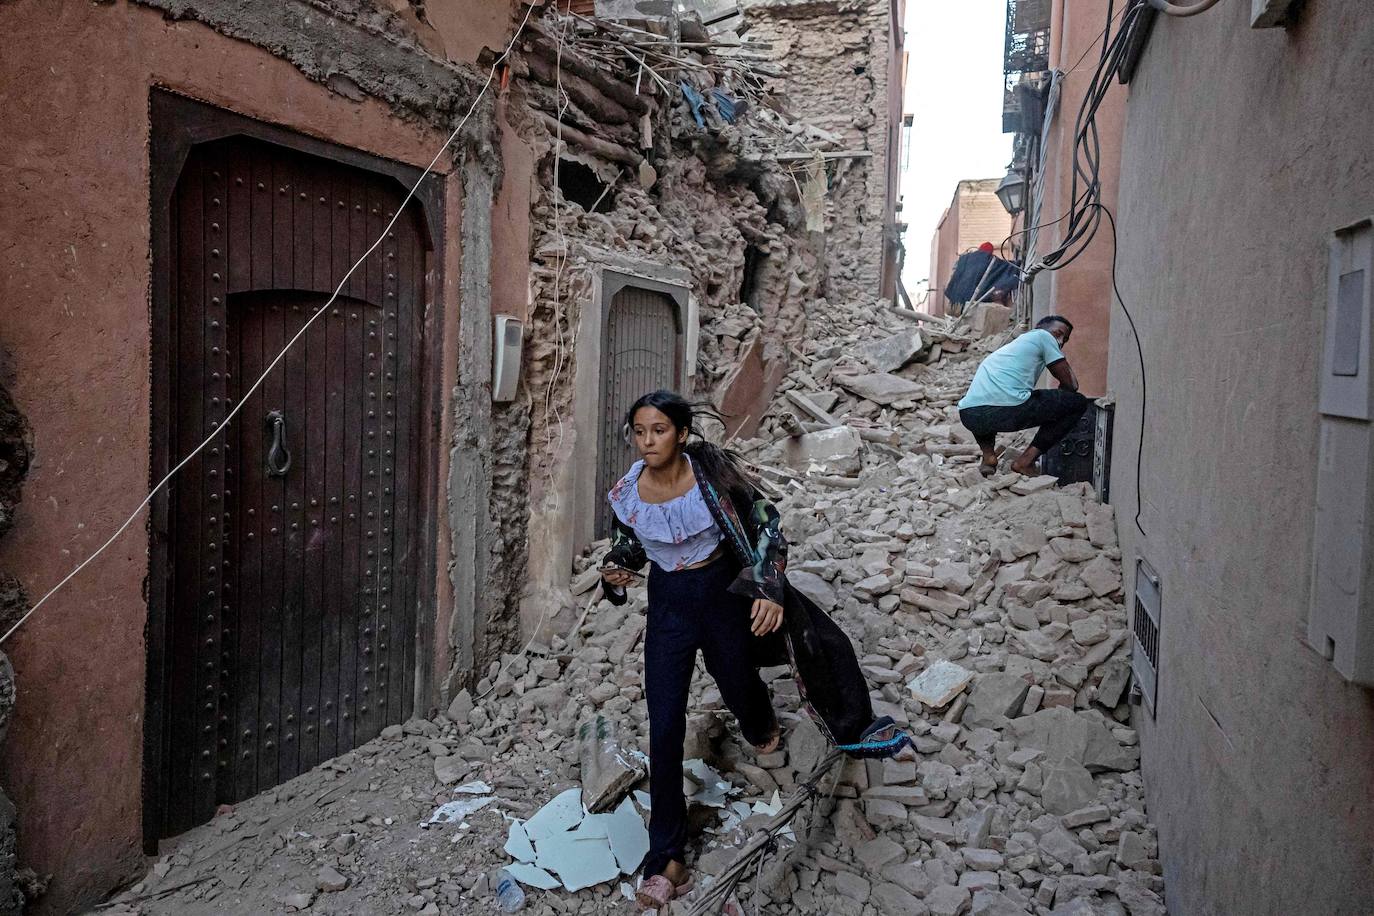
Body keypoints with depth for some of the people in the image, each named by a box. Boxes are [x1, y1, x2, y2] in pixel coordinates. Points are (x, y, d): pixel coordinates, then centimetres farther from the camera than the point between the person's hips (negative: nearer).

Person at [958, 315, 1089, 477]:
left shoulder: (1012, 345, 38)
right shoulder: (1043, 336, 17)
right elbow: (1071, 384, 16)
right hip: (1007, 410, -7)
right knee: (1078, 402, 11)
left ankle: (987, 456, 17)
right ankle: (1026, 461, 5)